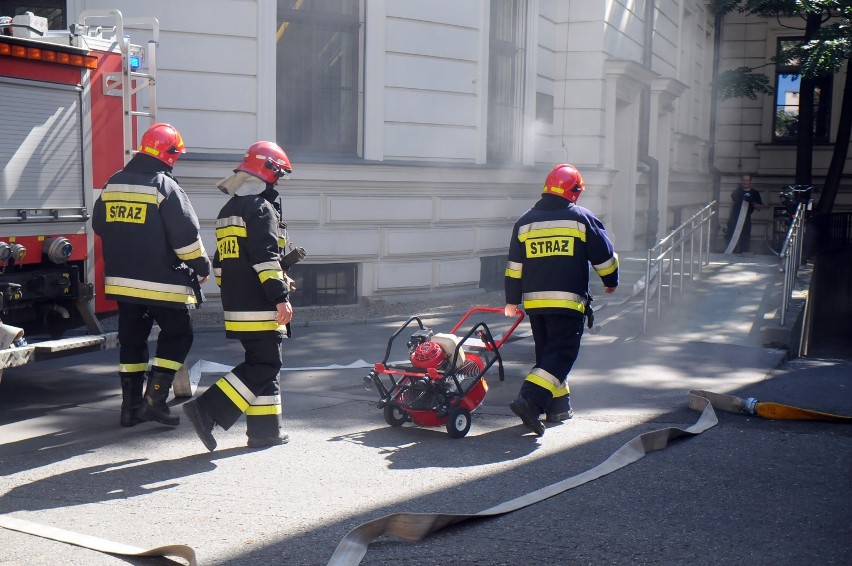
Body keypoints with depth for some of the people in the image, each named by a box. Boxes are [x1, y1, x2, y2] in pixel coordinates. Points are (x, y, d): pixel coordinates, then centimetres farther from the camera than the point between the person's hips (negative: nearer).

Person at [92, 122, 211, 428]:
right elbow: (186, 236, -15)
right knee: (177, 335, 8)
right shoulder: (165, 187, -13)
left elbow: (99, 226, 20)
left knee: (131, 339, 15)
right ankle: (154, 399, 0)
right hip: (161, 282, -7)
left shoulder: (113, 184, 8)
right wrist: (202, 267, 0)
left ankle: (131, 407, 18)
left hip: (121, 280, 7)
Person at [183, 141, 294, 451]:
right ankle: (208, 411, -12)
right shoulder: (261, 208, -10)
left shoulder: (229, 210, 20)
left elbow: (221, 261, 24)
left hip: (236, 305, 10)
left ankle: (266, 430, 13)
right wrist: (281, 297, -21)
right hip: (260, 307, -10)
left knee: (261, 364, 13)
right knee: (264, 366, -6)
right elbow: (266, 257, -20)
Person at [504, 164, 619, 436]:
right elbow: (604, 257, 6)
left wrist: (512, 301, 17)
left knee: (548, 351, 17)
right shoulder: (582, 218, -1)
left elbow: (514, 266, 10)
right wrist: (611, 282, 24)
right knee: (562, 354, -4)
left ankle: (559, 406, 22)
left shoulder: (525, 222, 10)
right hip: (568, 301, -5)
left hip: (534, 301, 5)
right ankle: (530, 400, -20)